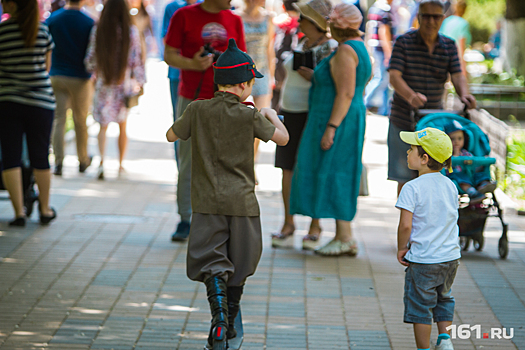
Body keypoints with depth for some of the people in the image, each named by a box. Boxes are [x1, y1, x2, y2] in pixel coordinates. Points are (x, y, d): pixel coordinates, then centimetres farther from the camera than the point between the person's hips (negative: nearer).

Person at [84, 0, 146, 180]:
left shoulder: (98, 31, -5)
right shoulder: (131, 32, -6)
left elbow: (91, 59, 1)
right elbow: (137, 59, -3)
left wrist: (94, 71, 21)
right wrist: (139, 81, 7)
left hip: (104, 84, 0)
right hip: (125, 84, 0)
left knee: (103, 126, 5)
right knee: (123, 126, 14)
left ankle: (101, 160, -15)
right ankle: (121, 164, 19)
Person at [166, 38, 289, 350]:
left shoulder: (198, 110, -4)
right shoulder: (249, 116, -9)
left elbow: (171, 136, 10)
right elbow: (283, 138, 4)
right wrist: (272, 115, 22)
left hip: (208, 201, 1)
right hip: (242, 201, 0)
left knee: (211, 263, 0)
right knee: (239, 265, 15)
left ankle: (219, 314, -24)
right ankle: (229, 324, 26)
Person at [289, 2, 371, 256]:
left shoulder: (345, 51, -17)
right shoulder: (358, 47, 15)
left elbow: (346, 94, -23)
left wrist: (331, 128, -25)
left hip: (337, 121, -11)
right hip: (347, 120, 11)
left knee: (334, 176, -7)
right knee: (337, 178, 11)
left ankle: (345, 238, -6)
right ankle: (342, 238, 13)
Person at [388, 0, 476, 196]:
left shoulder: (449, 46, 6)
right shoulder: (404, 42, -5)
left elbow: (457, 75, -6)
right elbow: (394, 76, -16)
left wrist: (464, 94, -30)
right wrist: (411, 96, -36)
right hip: (404, 119, -3)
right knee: (405, 175, -2)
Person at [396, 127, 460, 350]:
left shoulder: (412, 188, -16)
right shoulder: (450, 186, 3)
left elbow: (405, 225, -21)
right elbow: (451, 219, 11)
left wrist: (401, 249, -6)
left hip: (422, 260, -6)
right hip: (451, 256, 6)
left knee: (420, 306, 8)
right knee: (443, 298, 26)